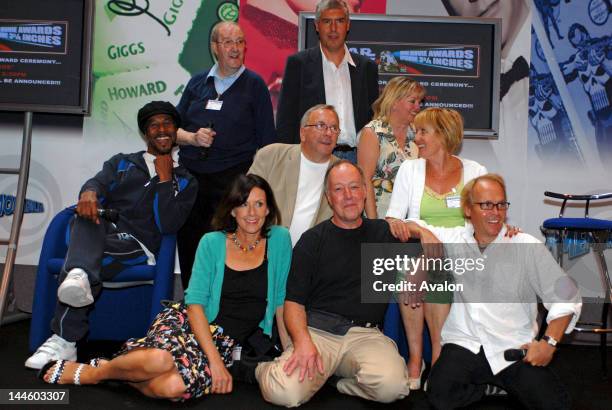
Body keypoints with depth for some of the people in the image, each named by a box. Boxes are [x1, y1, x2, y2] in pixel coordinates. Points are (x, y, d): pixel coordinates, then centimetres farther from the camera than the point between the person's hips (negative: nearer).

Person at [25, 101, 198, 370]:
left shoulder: (185, 182, 16)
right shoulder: (121, 163, 25)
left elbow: (168, 226, -1)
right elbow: (98, 183, 1)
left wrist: (164, 178, 0)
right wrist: (89, 193, -24)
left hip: (136, 247, -3)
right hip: (102, 232, 3)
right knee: (87, 216, -32)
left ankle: (64, 340, -38)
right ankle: (79, 276, -60)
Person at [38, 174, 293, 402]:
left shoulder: (279, 239, 3)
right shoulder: (212, 243, 0)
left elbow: (281, 300, 6)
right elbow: (195, 301, -6)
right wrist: (214, 360, -16)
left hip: (229, 345, 1)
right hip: (187, 321, 0)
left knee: (175, 386, -33)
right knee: (160, 359, -37)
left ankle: (120, 371, -2)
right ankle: (92, 372, -5)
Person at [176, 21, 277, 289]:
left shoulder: (254, 85, 5)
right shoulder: (198, 82, 14)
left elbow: (267, 140, 2)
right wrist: (192, 138, -5)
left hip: (233, 179, -4)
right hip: (190, 176, 4)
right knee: (188, 246, 6)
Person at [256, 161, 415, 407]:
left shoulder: (383, 232, 16)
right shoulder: (312, 240, 9)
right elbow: (294, 301, 3)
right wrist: (303, 342, -15)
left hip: (366, 334, 2)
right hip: (317, 330, -1)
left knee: (392, 386, -31)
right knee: (284, 393, -28)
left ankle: (332, 378, -2)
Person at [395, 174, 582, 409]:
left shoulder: (528, 247, 2)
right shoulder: (452, 239, 8)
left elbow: (566, 297, 2)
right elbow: (407, 227, 17)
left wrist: (549, 342, -9)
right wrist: (423, 232, -5)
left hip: (516, 350, -1)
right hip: (465, 345, 1)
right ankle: (494, 387, 7)